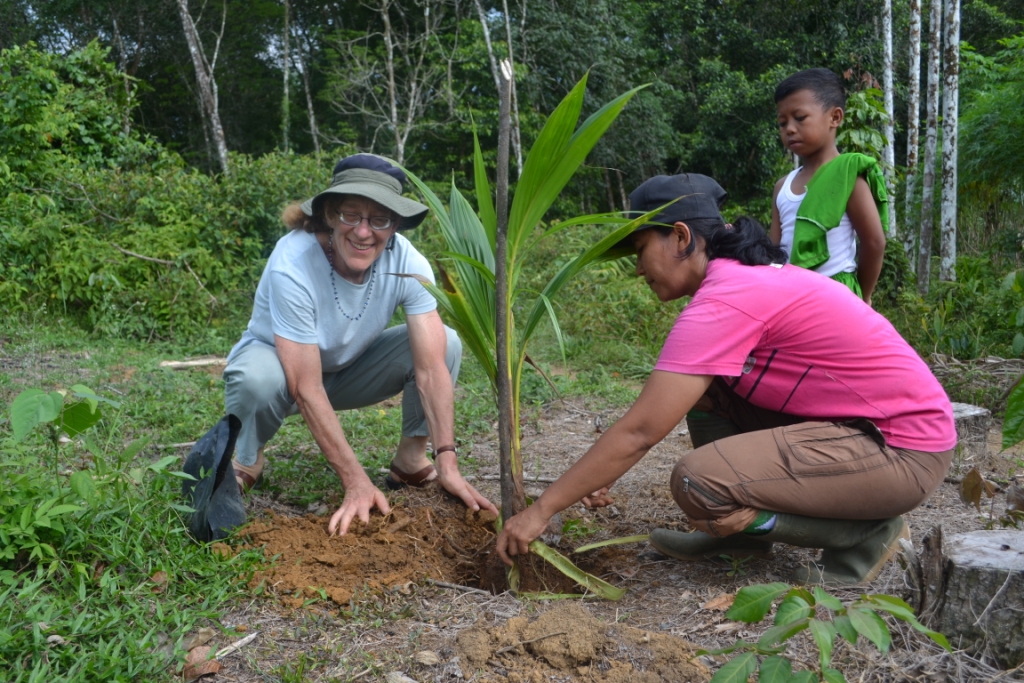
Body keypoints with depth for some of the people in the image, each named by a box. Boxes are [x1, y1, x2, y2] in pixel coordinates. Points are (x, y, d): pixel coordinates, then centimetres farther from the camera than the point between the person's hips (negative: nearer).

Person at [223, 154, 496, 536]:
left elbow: (431, 368, -27)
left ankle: (411, 461, -4)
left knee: (446, 344, -19)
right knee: (259, 376, -38)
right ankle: (246, 461, -5)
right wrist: (356, 482, -36)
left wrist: (447, 464, -35)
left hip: (347, 368, 3)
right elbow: (306, 389, -34)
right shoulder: (293, 265, -34)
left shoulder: (408, 263, -25)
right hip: (278, 364, -3)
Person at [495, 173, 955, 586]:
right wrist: (602, 473, 7)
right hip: (854, 421, 9)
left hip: (903, 452, -9)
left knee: (697, 482, -23)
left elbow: (639, 432, -23)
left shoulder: (725, 300, -22)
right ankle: (746, 532, 13)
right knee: (700, 384, 7)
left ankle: (866, 531, -2)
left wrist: (542, 510, -16)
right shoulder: (742, 275, 7)